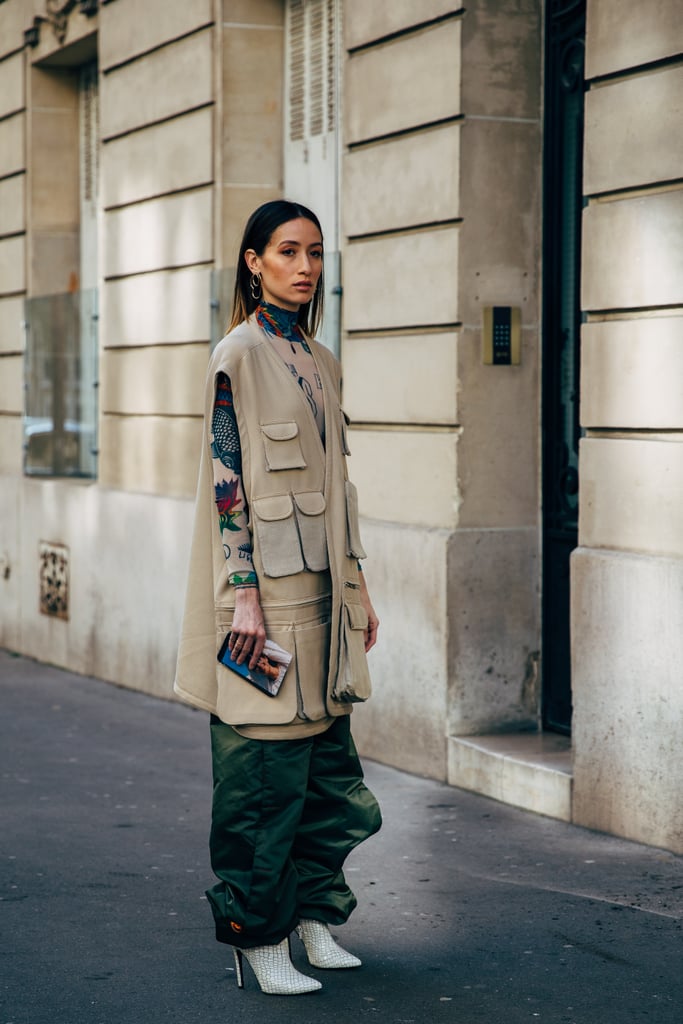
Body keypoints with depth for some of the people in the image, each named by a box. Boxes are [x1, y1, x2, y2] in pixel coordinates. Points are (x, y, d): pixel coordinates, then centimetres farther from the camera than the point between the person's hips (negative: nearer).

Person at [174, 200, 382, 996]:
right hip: (266, 587, -7)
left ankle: (313, 915, 21)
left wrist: (357, 587, 16)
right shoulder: (238, 354, -8)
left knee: (326, 758, 10)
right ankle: (257, 937, 8)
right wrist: (245, 594, -18)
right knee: (266, 765, -2)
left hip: (320, 587, 7)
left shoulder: (320, 362, 14)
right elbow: (227, 478, -13)